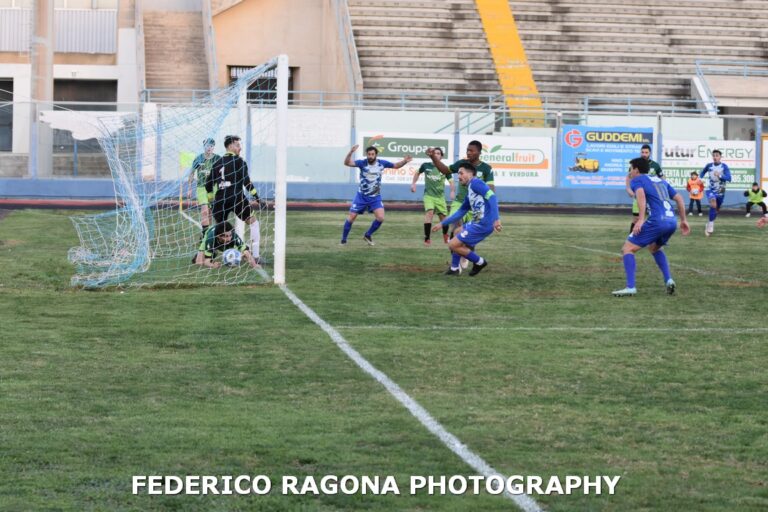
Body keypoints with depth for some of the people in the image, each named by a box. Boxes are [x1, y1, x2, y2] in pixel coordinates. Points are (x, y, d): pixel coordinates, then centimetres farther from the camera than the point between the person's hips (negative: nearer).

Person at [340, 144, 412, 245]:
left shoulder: (381, 163, -9)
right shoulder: (362, 163, -16)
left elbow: (396, 166, 6)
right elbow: (347, 163, -28)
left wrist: (405, 161, -12)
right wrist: (351, 152, -45)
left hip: (375, 197, 2)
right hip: (361, 196, -2)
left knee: (380, 218, -14)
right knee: (351, 217, -2)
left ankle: (368, 235, 10)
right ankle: (343, 240, 14)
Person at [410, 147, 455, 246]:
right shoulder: (426, 166, 0)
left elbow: (451, 181, -7)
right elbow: (417, 173, 20)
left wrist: (453, 191, -24)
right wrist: (413, 183, 10)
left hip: (440, 197, 1)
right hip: (429, 195, -1)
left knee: (443, 217, 8)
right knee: (430, 213, -25)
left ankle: (446, 237, 39)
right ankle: (426, 239, -23)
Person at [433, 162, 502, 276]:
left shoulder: (475, 182, -7)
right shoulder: (469, 194, 21)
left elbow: (491, 196, -21)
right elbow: (460, 212, 30)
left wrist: (496, 219, -30)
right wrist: (442, 224, 33)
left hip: (482, 224, -10)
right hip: (477, 223, 10)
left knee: (453, 245, -5)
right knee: (457, 233, 32)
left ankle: (479, 262, 9)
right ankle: (455, 268, 31)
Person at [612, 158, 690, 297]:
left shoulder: (636, 180, 8)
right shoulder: (660, 181, 29)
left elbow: (641, 194, -14)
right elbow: (679, 198, 25)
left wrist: (641, 219, -23)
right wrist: (683, 220, 28)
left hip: (657, 221, -7)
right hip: (672, 221, 7)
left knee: (627, 249, 0)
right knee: (654, 248, 34)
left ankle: (630, 287, -13)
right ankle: (668, 280, 18)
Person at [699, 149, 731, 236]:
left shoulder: (724, 166, -13)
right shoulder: (709, 165, -6)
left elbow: (729, 178, -24)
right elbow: (703, 172, 16)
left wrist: (720, 176, -38)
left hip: (720, 192, 1)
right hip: (710, 190, -1)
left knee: (716, 209, 16)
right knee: (713, 205, -28)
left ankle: (709, 225, 37)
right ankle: (711, 224, -17)